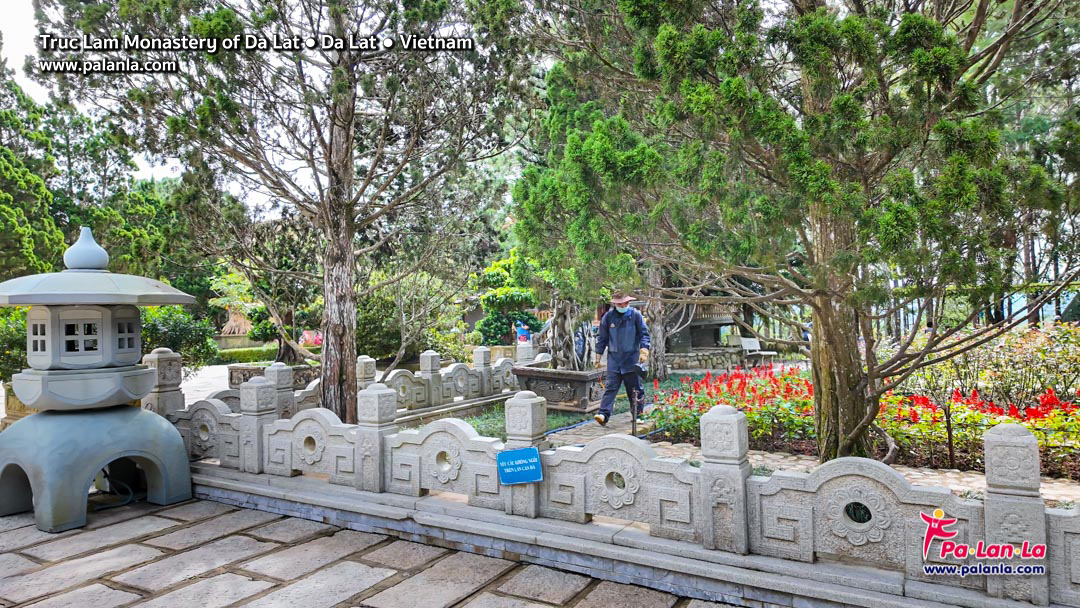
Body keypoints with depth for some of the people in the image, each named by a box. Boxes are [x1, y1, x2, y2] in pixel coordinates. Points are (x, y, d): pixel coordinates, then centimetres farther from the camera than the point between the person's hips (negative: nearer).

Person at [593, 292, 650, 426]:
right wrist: (598, 356, 8)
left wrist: (644, 350, -11)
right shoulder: (608, 317, 4)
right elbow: (602, 337, 10)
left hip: (631, 358, -1)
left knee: (635, 389, 7)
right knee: (610, 387, -7)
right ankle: (604, 414, -12)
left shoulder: (636, 315, 0)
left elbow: (644, 334, 3)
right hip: (614, 357, 1)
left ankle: (637, 415, 19)